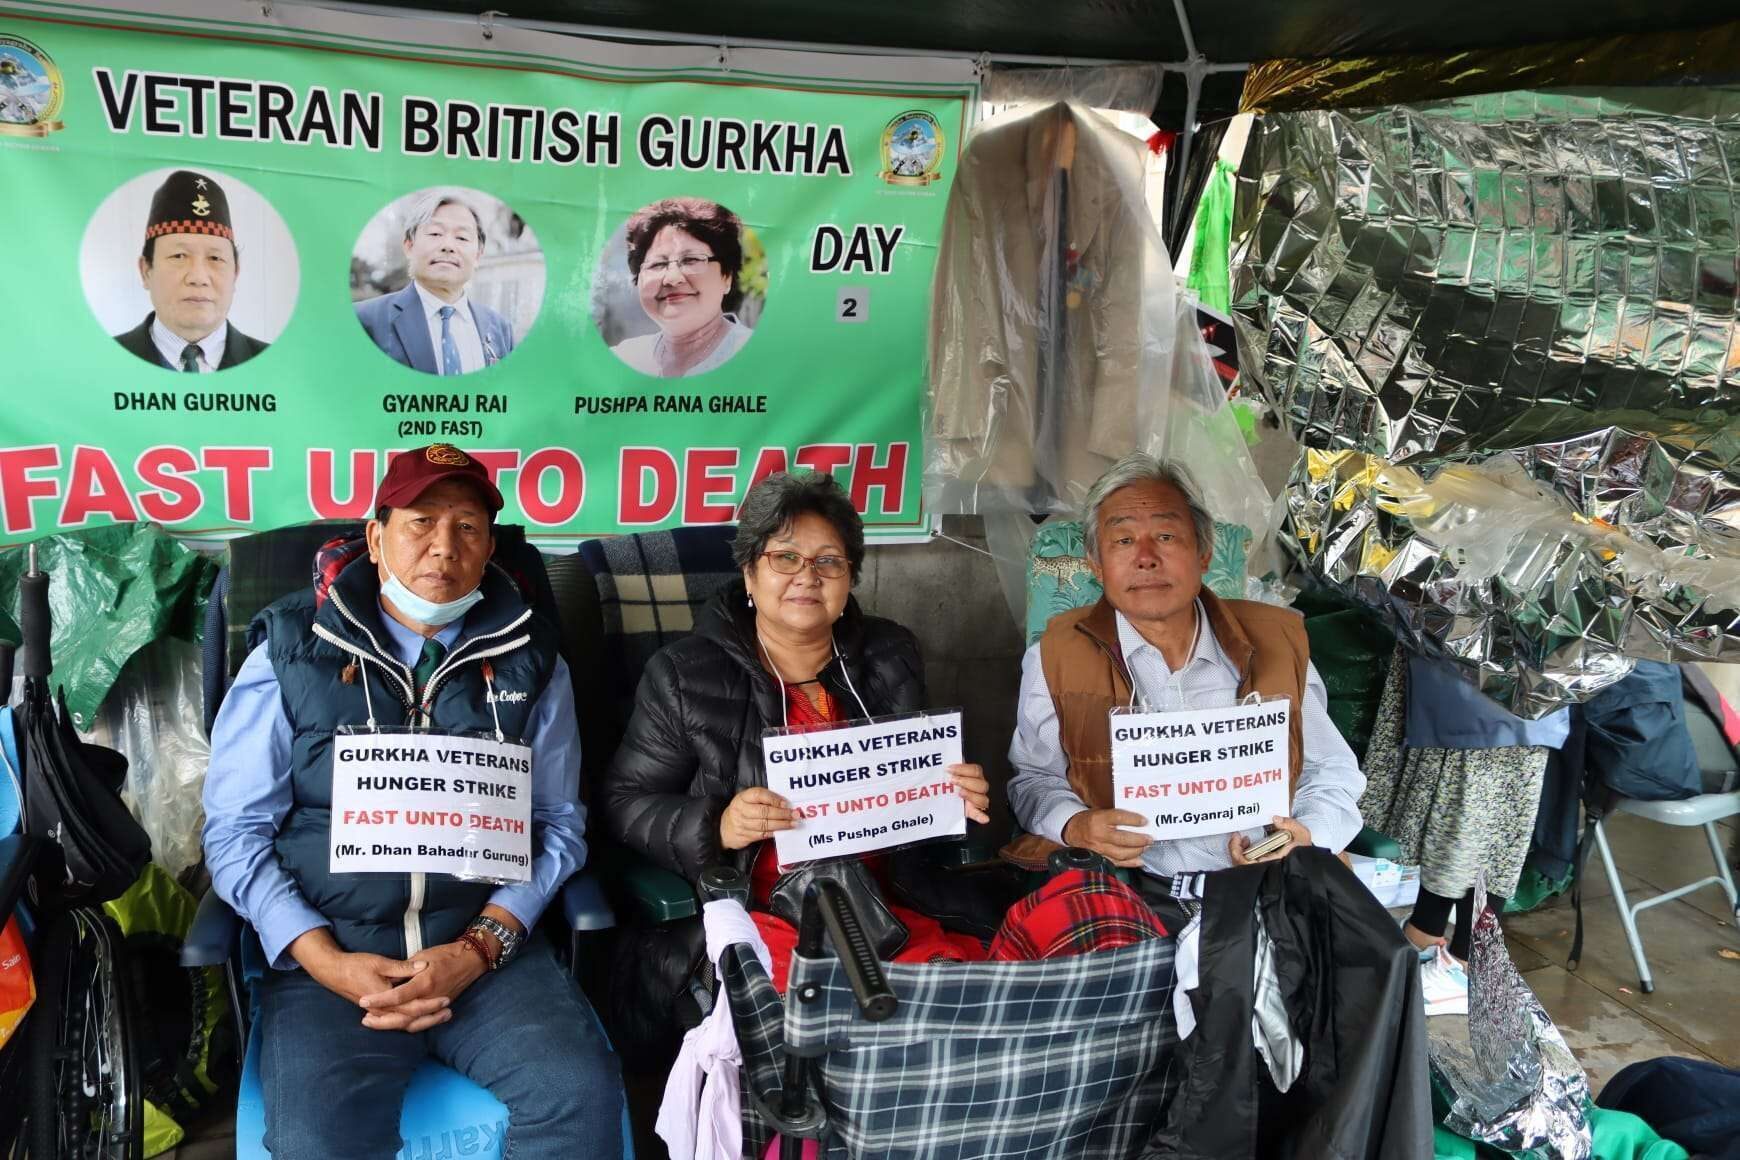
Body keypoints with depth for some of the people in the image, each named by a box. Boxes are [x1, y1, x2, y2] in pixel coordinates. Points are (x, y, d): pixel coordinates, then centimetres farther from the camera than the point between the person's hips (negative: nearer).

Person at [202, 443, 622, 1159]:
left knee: (583, 1097, -24)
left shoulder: (529, 661, 10)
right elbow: (236, 832, 4)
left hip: (487, 946, 1)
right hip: (329, 951, -1)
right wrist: (327, 963, -9)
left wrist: (481, 946, -8)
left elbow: (558, 824, 7)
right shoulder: (293, 652, 6)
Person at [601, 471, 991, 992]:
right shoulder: (685, 676, 1)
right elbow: (624, 803, 2)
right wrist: (716, 827, -16)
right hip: (759, 912, -3)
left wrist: (956, 800, 1)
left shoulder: (891, 659, 13)